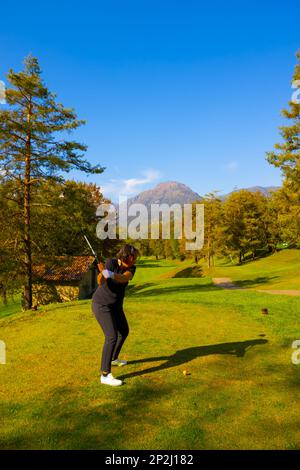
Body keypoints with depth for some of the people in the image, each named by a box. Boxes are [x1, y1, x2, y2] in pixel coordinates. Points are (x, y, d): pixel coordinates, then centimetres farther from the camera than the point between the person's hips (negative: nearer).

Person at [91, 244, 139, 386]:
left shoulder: (131, 268, -9)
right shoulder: (111, 262, -23)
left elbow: (123, 278, -32)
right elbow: (102, 283, -35)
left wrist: (110, 274, -52)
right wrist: (101, 275, -59)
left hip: (115, 305, 8)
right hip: (102, 305, -8)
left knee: (124, 332, 20)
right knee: (112, 337, -17)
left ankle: (113, 358, 43)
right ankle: (105, 375, -9)